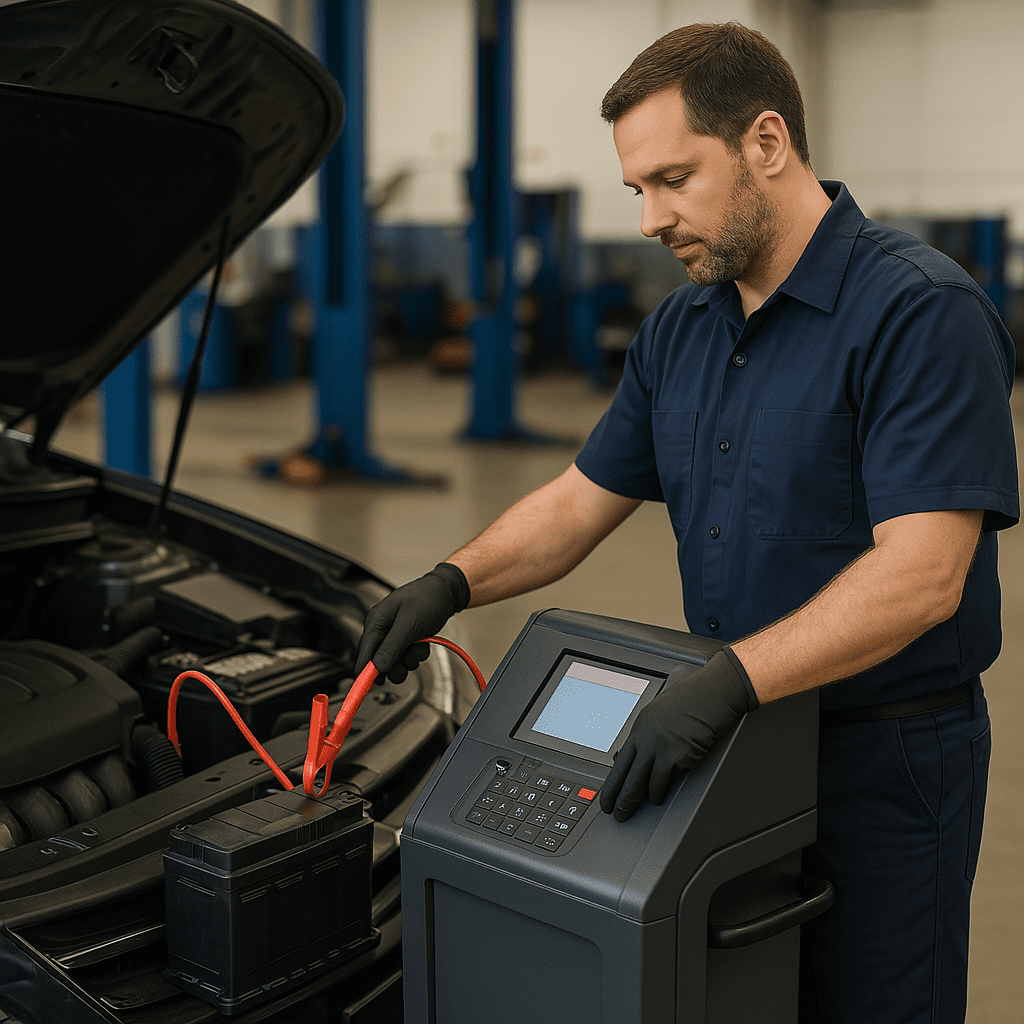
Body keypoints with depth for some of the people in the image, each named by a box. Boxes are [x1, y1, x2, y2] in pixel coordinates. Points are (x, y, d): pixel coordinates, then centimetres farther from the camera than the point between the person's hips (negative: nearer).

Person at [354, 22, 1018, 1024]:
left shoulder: (921, 313, -18)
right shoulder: (680, 328, 8)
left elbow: (922, 572, -27)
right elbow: (582, 498, 14)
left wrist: (730, 678, -35)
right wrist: (453, 583, -2)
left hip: (886, 755, -7)